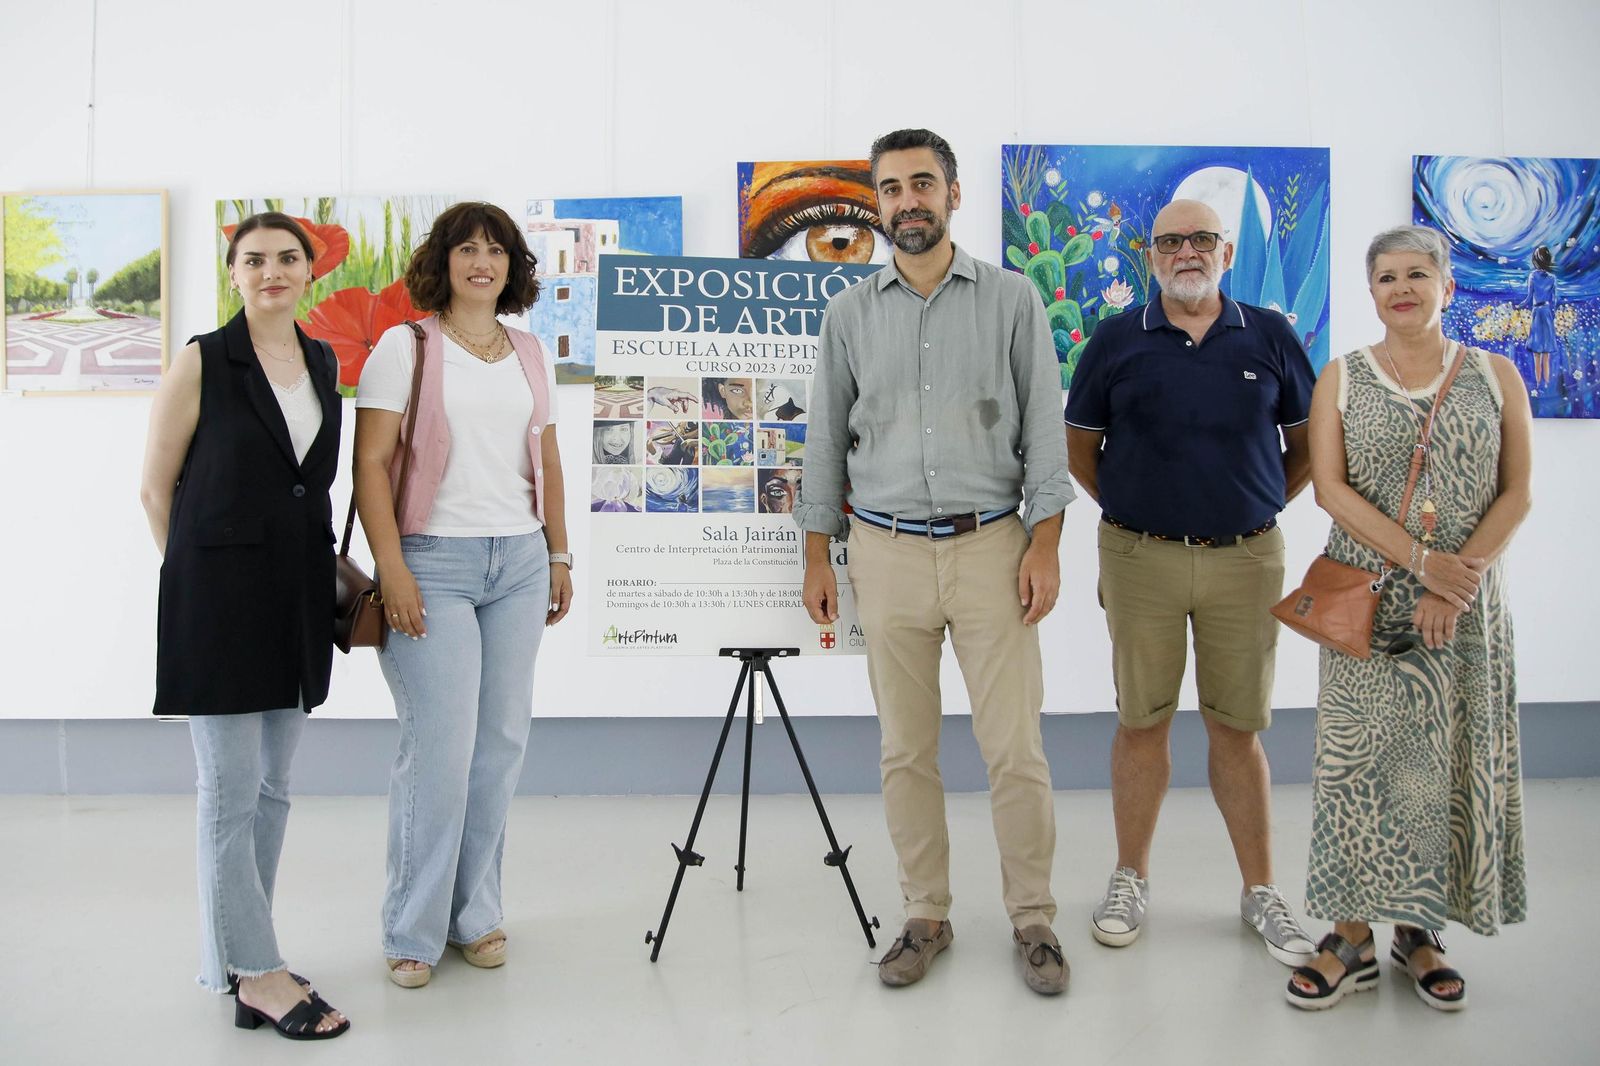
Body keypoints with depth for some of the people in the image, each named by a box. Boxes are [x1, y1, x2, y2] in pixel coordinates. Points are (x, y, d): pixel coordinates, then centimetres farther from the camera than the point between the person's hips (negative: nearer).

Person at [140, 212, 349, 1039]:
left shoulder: (324, 363, 10)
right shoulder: (202, 363, -6)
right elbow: (156, 488, -2)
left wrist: (322, 565, 13)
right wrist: (202, 570, 4)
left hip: (298, 595, 6)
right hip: (221, 597, -6)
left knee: (273, 786, 12)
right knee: (232, 790, -1)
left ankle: (233, 953, 25)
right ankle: (257, 976, 7)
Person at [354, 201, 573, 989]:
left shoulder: (532, 356, 14)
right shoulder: (404, 347, -1)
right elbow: (371, 464, -6)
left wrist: (559, 555, 14)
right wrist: (391, 567, -14)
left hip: (519, 562, 5)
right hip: (433, 561, -5)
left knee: (501, 741, 7)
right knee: (439, 746, -6)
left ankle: (476, 914, 22)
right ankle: (412, 932, 11)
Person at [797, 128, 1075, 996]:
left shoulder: (1011, 300, 4)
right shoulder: (850, 314, 8)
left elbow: (1044, 428, 1)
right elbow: (827, 437, 11)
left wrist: (1045, 544, -7)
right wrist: (817, 557, 7)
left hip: (990, 544, -1)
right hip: (887, 550, 2)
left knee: (1014, 744, 0)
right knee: (906, 747, 7)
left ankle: (1032, 916, 17)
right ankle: (925, 915, 21)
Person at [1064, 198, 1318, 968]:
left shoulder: (1269, 335, 5)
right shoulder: (1116, 340, 3)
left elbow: (1306, 442, 13)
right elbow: (1079, 445, 10)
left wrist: (1262, 504, 8)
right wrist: (1132, 506, 8)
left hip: (1246, 558, 1)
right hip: (1141, 558, 0)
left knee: (1238, 727, 8)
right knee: (1141, 722, 7)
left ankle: (1260, 891, 21)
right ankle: (1130, 880, 21)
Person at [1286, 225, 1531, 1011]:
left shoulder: (1495, 376, 7)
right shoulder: (1341, 378, 5)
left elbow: (1516, 492, 1)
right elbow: (1330, 488, -5)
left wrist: (1460, 577, -12)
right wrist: (1422, 561, -15)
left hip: (1465, 603, 1)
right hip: (1365, 600, -1)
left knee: (1450, 760, 4)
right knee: (1357, 755, -1)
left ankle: (1418, 931, 20)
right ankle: (1352, 939, 9)